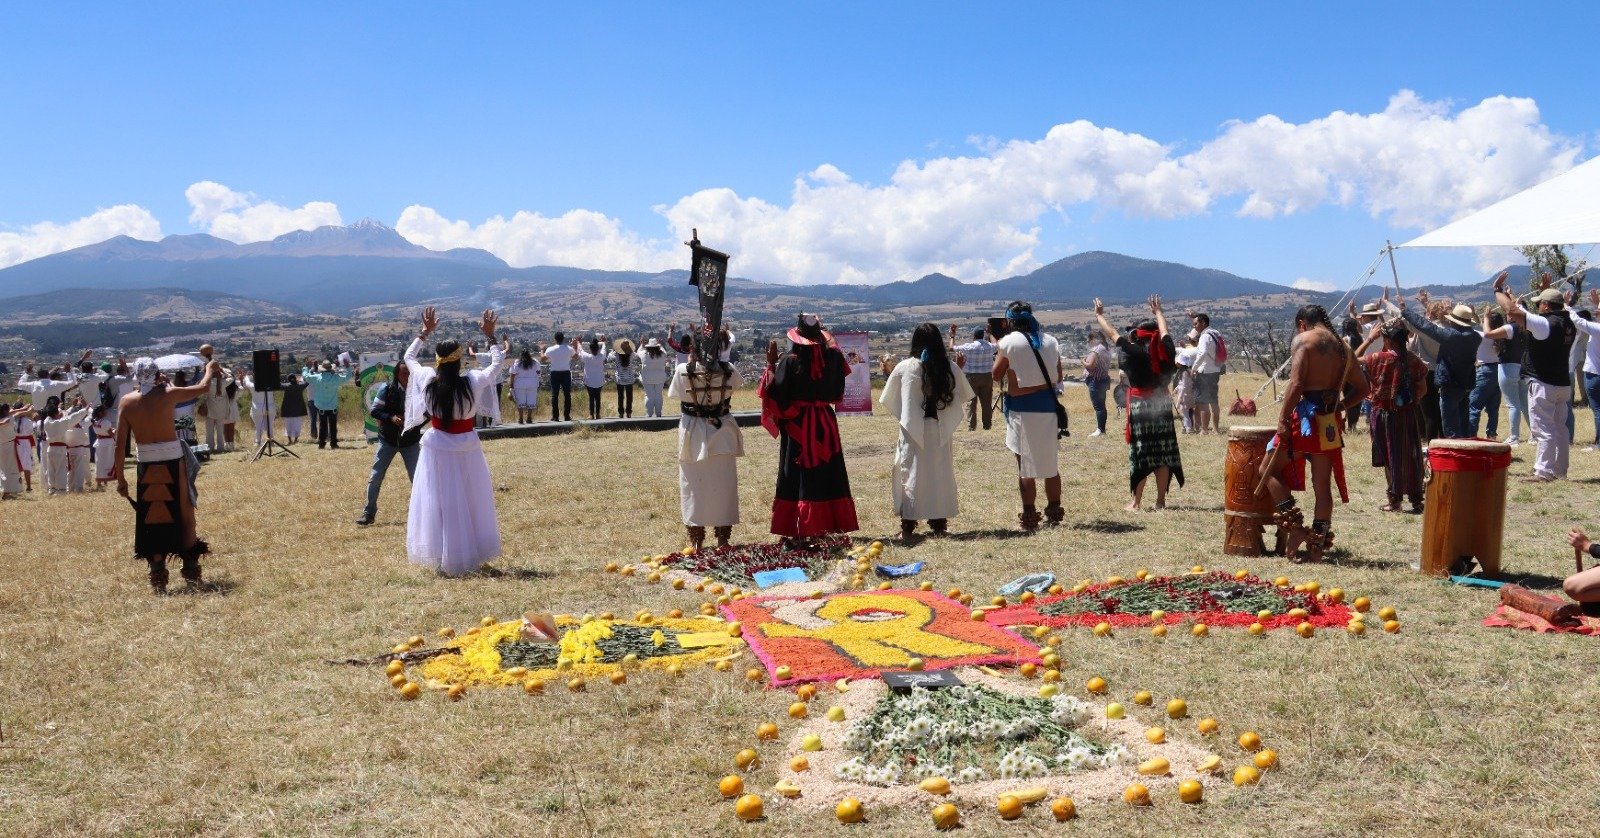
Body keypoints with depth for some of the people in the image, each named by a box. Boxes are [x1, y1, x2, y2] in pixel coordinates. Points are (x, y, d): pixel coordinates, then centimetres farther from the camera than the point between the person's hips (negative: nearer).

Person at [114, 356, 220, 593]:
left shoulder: (127, 402, -1)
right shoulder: (167, 394, -7)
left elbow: (120, 444, -2)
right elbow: (201, 388, 10)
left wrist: (120, 477, 5)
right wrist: (209, 371, 31)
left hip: (146, 468, 2)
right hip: (174, 464, -2)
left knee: (153, 522, 11)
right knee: (184, 517, 12)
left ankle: (158, 577, 11)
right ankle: (191, 571, 16)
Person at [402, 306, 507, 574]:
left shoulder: (427, 380, -11)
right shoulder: (472, 382, -16)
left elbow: (409, 357, 9)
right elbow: (498, 363, 1)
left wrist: (425, 332, 15)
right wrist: (490, 335, 8)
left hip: (437, 448, 1)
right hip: (466, 449, -1)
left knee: (437, 503, 8)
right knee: (471, 503, 13)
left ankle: (440, 557, 12)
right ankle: (469, 555, 23)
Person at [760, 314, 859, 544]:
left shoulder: (789, 361, -14)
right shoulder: (832, 357, -4)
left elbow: (777, 394, -14)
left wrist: (771, 363, -6)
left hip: (797, 425, -3)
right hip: (825, 423, 3)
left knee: (798, 476, 4)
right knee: (827, 474, 12)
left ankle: (799, 530, 4)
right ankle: (826, 524, 18)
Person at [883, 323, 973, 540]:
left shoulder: (904, 368, -7)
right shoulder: (950, 368, -3)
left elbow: (888, 399, 3)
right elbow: (964, 397, 9)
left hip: (913, 432, -2)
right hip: (940, 432, 2)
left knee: (911, 475, 4)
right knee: (940, 475, 11)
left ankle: (908, 526, 1)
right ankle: (939, 524, 16)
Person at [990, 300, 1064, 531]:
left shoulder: (1009, 342, -7)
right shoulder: (1050, 341, 6)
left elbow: (997, 375, 0)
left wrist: (998, 350, 11)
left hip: (1022, 409, -4)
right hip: (1048, 406, 4)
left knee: (1026, 465, 2)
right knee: (1051, 463, 14)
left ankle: (1029, 517, 3)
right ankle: (1054, 512, 22)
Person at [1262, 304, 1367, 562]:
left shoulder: (1302, 340, -5)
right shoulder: (1343, 347, 15)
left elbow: (1296, 384, -16)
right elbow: (1361, 388, 17)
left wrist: (1283, 420, -15)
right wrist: (1338, 406, 18)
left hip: (1305, 415, -6)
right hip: (1330, 423, 6)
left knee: (1269, 469, 8)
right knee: (1323, 485, 8)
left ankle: (1293, 526, -3)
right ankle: (1317, 545, 11)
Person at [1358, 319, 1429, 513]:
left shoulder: (1378, 358, -15)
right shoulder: (1414, 361, -3)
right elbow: (1423, 389, 3)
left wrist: (1370, 339, 0)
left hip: (1386, 415, -3)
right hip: (1409, 415, 3)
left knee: (1392, 456, 5)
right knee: (1411, 456, 10)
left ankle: (1395, 500, 9)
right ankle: (1416, 499, 16)